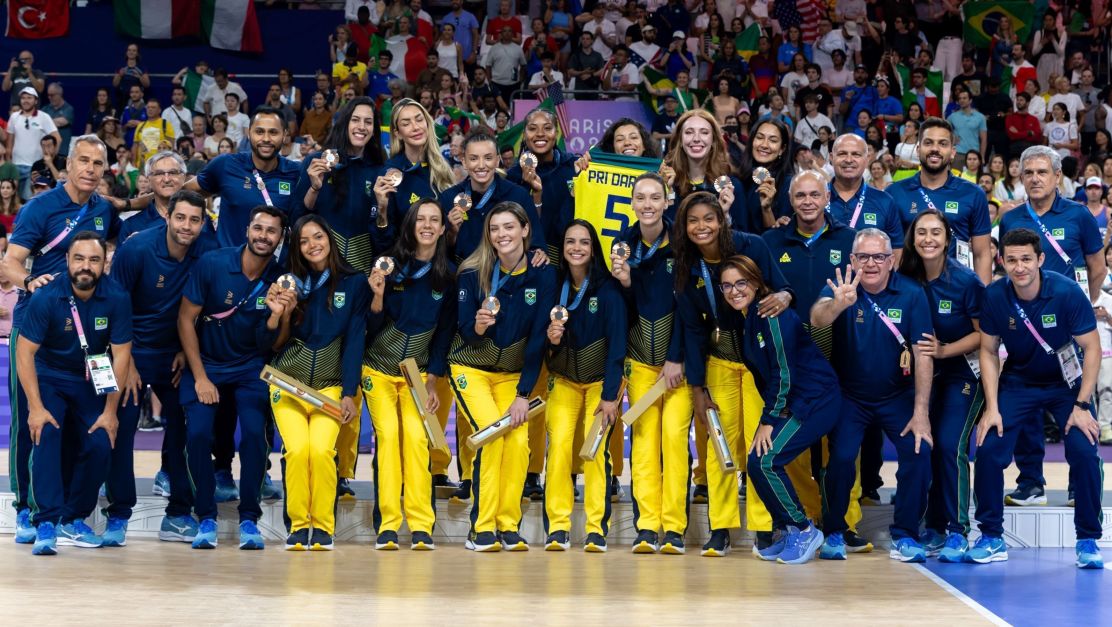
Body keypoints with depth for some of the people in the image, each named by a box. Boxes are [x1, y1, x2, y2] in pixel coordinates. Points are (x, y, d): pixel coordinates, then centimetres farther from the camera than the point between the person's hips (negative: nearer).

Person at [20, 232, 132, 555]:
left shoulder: (117, 299, -16)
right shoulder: (47, 297, -20)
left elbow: (120, 354, -12)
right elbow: (25, 352, -18)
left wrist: (110, 411, -14)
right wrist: (36, 408, -23)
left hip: (92, 381, 2)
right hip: (49, 378, -2)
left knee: (100, 443, -16)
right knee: (46, 433, -25)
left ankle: (73, 520, 2)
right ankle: (47, 523, -25)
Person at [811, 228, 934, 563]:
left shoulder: (911, 294, -12)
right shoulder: (841, 287, -13)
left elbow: (922, 354, -12)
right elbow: (817, 319, -34)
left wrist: (921, 413, -17)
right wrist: (837, 305, -58)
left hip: (897, 395, 1)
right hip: (849, 395, -1)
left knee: (918, 451, -18)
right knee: (841, 457, -19)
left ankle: (905, 536, -3)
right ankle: (834, 533, 4)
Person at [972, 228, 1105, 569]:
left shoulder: (1067, 292, -23)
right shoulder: (995, 296, -16)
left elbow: (1092, 348, -15)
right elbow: (989, 351, -4)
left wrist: (1081, 406, -18)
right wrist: (992, 408, -10)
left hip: (1067, 383, -2)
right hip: (1017, 382, 2)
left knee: (1084, 451, -19)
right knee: (988, 449, -13)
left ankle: (1088, 541, -1)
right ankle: (992, 539, 3)